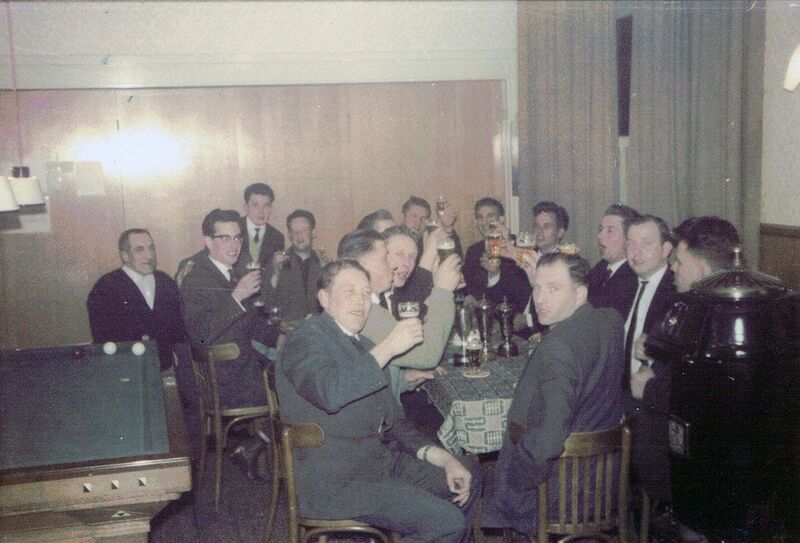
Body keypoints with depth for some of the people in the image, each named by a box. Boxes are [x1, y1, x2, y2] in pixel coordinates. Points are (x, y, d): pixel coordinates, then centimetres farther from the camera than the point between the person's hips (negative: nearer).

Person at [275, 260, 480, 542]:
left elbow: (391, 421, 17)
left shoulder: (365, 346, 16)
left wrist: (441, 457, 4)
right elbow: (330, 393, -33)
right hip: (334, 482, -9)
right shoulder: (305, 339, -12)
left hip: (381, 461, 9)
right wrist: (388, 347, -26)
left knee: (469, 480, 13)